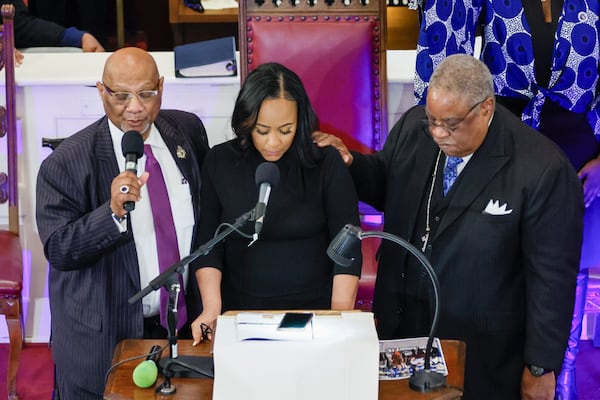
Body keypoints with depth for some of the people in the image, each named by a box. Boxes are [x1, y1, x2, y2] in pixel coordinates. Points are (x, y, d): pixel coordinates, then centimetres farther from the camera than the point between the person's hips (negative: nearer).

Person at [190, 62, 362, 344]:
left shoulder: (326, 164, -2)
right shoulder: (220, 162, 2)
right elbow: (207, 244, 5)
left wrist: (340, 316, -13)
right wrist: (212, 308, -8)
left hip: (315, 311, -1)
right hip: (240, 316, 1)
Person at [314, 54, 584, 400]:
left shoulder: (541, 170, -21)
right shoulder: (413, 127, -6)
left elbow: (552, 278, -14)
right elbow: (386, 188, 13)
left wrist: (541, 367, -9)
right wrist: (349, 162, -8)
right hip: (399, 327, 5)